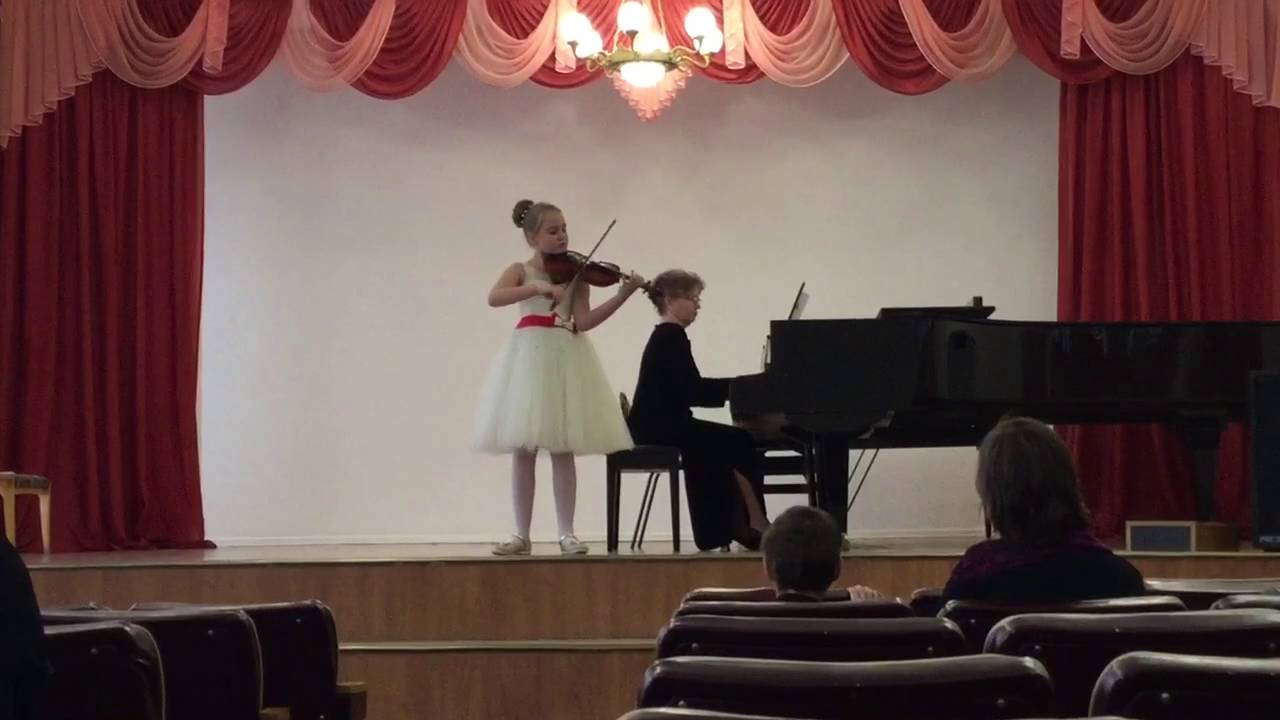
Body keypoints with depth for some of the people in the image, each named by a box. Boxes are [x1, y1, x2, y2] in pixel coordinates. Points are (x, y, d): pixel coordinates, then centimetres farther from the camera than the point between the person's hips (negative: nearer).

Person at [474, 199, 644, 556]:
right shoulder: (521, 271, 5)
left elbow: (583, 322, -4)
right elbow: (494, 298, -15)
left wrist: (622, 295, -16)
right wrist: (539, 288, -26)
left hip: (566, 359, 0)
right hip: (529, 357, 0)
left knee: (562, 452, 0)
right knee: (523, 451, 2)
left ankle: (567, 533, 4)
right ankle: (522, 535, 7)